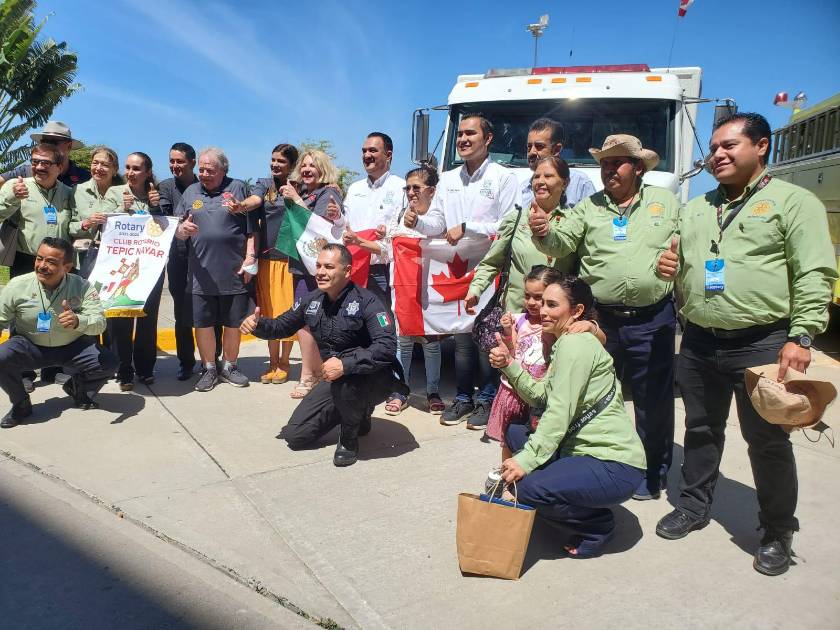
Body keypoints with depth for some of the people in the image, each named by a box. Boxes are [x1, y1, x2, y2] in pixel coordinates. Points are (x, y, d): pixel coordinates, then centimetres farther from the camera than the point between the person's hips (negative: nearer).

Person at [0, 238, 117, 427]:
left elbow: (99, 323, -24)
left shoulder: (81, 287, -16)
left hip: (73, 347, 0)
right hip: (30, 347, 0)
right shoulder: (17, 285, -13)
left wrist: (78, 321, -46)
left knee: (108, 363, -21)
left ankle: (77, 387, 17)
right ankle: (21, 404, 2)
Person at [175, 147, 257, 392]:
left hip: (234, 272, -2)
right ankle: (209, 369, 23)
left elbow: (251, 229, -1)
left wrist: (250, 258, -8)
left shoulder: (237, 188, 3)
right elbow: (178, 231, 13)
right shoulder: (190, 193, 12)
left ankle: (229, 367, 26)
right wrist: (181, 229, -10)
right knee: (203, 323, 7)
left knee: (233, 323, 9)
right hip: (201, 274, 3)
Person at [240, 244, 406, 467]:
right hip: (337, 380, 7)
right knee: (295, 435, 2)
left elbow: (387, 347, -33)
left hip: (372, 379, -6)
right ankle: (356, 415, 23)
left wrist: (345, 364, -42)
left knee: (345, 380, -41)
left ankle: (349, 439, -9)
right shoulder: (313, 300, -1)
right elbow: (282, 327, 12)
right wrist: (257, 324, -10)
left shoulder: (366, 301, -21)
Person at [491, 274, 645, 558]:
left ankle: (598, 526, 4)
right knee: (515, 433, 9)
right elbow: (542, 395, 6)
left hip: (615, 465, -10)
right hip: (588, 449, 10)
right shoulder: (567, 343, 16)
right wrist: (508, 365, -5)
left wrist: (527, 460, -25)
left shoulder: (575, 344, -15)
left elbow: (559, 412, -22)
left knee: (527, 488, -24)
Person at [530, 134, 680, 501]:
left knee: (654, 400, 9)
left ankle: (654, 473, 28)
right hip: (600, 319, 1)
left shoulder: (665, 202, 9)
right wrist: (543, 232, -27)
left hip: (652, 320, 0)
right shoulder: (589, 207, 7)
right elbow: (562, 243, -7)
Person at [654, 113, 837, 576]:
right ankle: (694, 505, 34)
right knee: (701, 430, 17)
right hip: (698, 344, 5)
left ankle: (778, 532, 23)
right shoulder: (695, 209, 15)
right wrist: (670, 269, 1)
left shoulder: (793, 201, -2)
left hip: (762, 344, -5)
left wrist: (801, 336, -18)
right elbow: (681, 267, 24)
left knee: (768, 441, 5)